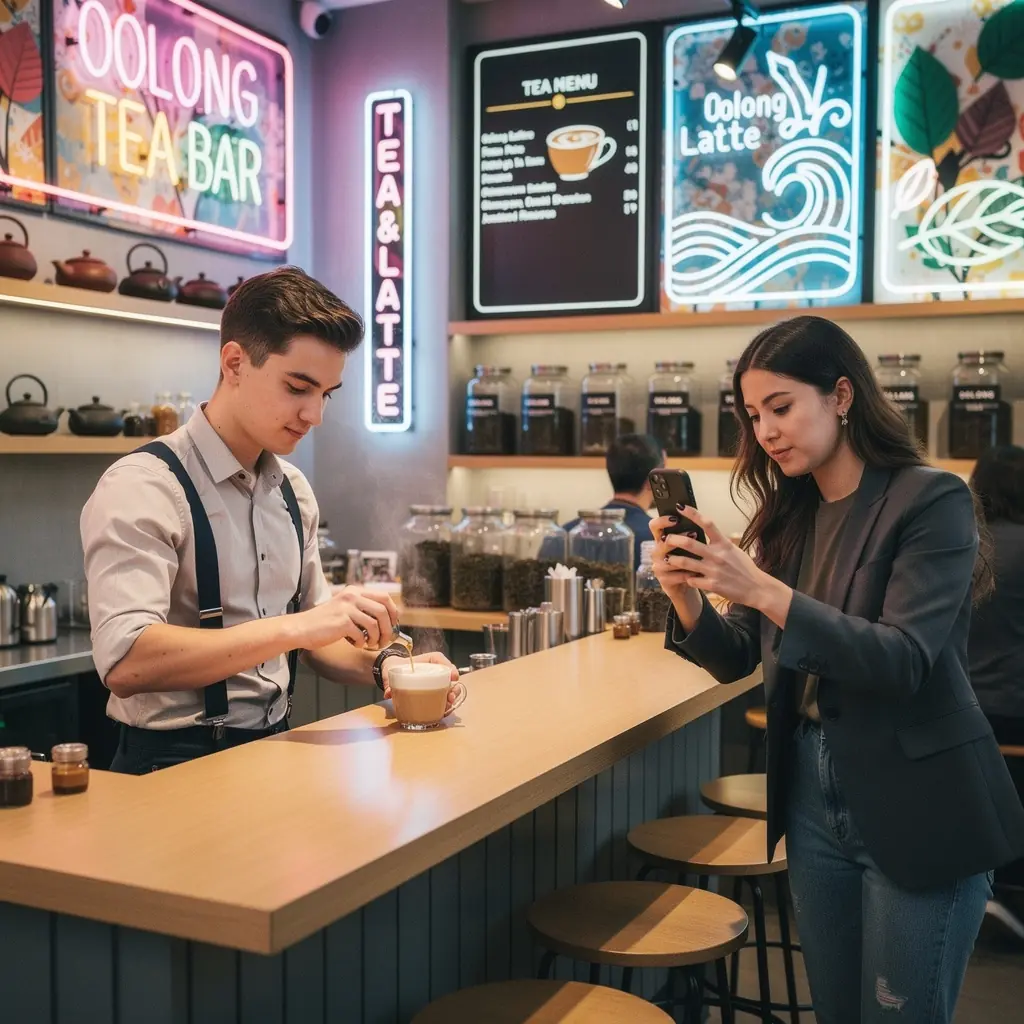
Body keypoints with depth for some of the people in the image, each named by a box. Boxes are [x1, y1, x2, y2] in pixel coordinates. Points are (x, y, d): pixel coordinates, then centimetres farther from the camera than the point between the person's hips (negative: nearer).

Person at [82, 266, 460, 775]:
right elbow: (125, 663, -25)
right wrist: (295, 627, -30)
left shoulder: (292, 490, 10)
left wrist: (382, 663, -2)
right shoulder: (141, 488, -13)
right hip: (174, 768, -6)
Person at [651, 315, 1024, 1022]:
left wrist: (762, 590, -32)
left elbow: (903, 660, -23)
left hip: (917, 808, -6)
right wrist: (686, 593, -14)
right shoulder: (789, 518, 6)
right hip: (814, 800, 6)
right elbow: (737, 660, 6)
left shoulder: (931, 500, -12)